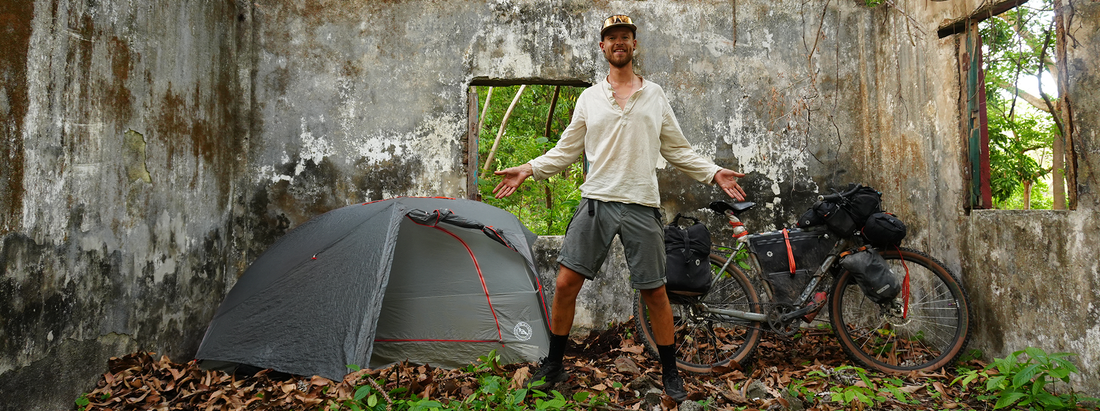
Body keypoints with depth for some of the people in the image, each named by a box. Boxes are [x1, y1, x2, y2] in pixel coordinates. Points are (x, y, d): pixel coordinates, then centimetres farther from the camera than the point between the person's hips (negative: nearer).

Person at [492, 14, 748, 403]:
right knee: (565, 284, -3)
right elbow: (566, 150, 12)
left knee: (655, 293, 4)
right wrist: (529, 169, 1)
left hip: (641, 206, 0)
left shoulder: (655, 95, 10)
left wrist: (713, 172, 1)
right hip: (596, 201, 1)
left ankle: (670, 373, 22)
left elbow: (677, 150, 12)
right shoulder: (589, 97, 10)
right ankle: (553, 366, 16)